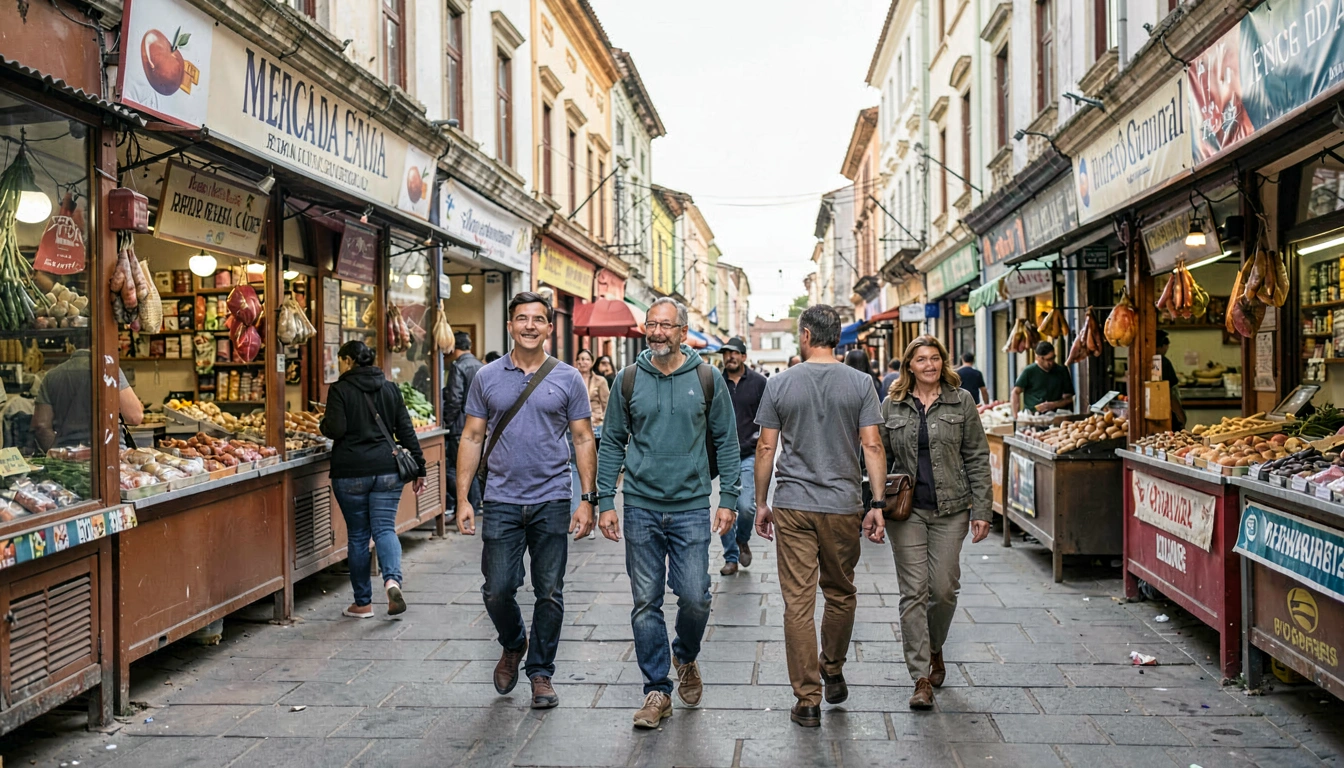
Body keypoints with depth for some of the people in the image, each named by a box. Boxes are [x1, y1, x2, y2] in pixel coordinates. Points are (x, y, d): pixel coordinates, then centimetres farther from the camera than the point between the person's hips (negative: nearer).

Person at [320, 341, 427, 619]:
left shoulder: (340, 389, -5)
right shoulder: (390, 388, 8)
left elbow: (335, 429, -13)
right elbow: (406, 430, 7)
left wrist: (323, 424, 10)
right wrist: (419, 467, 11)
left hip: (351, 472, -3)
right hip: (387, 469, 3)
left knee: (357, 535, 7)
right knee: (385, 528, 4)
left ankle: (363, 603, 14)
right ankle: (392, 579, -23)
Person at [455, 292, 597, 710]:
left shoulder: (568, 379, 2)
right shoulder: (487, 377, 4)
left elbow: (583, 440, 3)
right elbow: (472, 438, 6)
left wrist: (587, 500, -4)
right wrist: (462, 498, 0)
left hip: (551, 502, 0)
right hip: (501, 502, 1)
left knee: (549, 593, 6)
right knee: (497, 590, 1)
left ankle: (541, 672, 23)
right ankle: (512, 645, 32)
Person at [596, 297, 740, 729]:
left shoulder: (707, 378, 0)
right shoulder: (629, 380, 2)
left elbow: (726, 442, 5)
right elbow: (612, 444, 7)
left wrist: (728, 499, 0)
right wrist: (605, 502, 2)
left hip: (691, 507, -1)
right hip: (641, 507, 1)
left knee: (695, 598, -2)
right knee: (646, 603, 5)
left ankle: (686, 657, 30)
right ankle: (657, 691, 18)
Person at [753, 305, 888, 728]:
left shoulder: (780, 384, -1)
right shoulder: (861, 383, -1)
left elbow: (766, 448, 0)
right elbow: (872, 445, -5)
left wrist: (760, 504, 8)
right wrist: (878, 504, -1)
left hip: (792, 506, -1)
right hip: (843, 505, 1)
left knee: (798, 602, 3)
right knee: (841, 594, 19)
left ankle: (808, 700, 7)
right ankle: (833, 673, 36)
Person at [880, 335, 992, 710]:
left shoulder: (961, 401, 4)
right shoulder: (892, 406, 6)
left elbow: (977, 458, 4)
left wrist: (981, 510, -2)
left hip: (950, 509, 0)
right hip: (907, 510, 0)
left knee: (944, 589, 3)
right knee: (914, 591, -3)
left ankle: (934, 648, 34)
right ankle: (921, 679, 3)